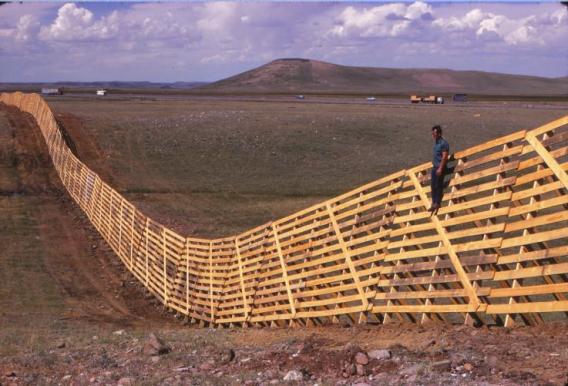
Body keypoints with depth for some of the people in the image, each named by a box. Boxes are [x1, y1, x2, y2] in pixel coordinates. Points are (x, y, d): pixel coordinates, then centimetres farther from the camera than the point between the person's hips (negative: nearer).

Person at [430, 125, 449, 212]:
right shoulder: (436, 142, 10)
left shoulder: (444, 143, -17)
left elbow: (444, 157, -20)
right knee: (433, 185, 11)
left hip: (440, 168, -9)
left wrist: (440, 168, -23)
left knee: (438, 186, -1)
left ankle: (437, 203, 6)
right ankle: (434, 202, 20)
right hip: (434, 167, 9)